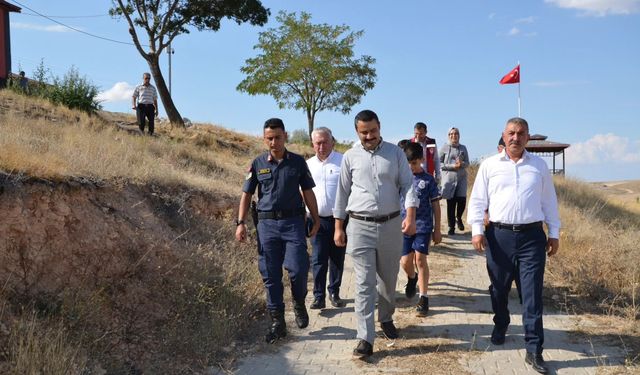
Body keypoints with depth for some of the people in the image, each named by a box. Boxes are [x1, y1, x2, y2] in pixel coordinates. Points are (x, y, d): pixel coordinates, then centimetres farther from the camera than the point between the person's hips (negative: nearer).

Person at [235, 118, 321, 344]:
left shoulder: (298, 162, 5)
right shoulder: (258, 164, 5)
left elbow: (308, 192, 10)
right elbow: (246, 194, 8)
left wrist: (316, 220, 9)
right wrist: (240, 223, -1)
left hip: (293, 222, -1)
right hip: (267, 223, 1)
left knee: (298, 269, -10)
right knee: (270, 275, 4)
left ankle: (299, 304, 22)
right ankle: (277, 323, 15)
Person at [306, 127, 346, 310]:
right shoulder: (308, 165, 7)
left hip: (339, 219, -2)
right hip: (318, 219, 2)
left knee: (337, 259, 10)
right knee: (318, 260, -1)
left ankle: (334, 293, 24)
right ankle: (319, 297, 5)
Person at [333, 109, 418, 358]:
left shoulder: (395, 153, 2)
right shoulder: (350, 157, 3)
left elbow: (408, 185, -1)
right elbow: (342, 192, 8)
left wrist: (410, 217, -15)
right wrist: (338, 227, 7)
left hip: (391, 225, 1)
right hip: (360, 226, -1)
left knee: (389, 279, 15)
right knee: (364, 283, -3)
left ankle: (386, 319, 39)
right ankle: (365, 338, -1)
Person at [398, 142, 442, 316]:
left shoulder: (428, 179, -1)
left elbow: (435, 205, 3)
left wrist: (437, 230, 2)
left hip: (423, 225, -2)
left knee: (420, 259, -8)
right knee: (405, 261, 3)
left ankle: (423, 298, 2)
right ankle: (412, 278, 39)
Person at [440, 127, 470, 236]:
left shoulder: (463, 148, 10)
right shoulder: (445, 148, 2)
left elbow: (467, 163, 11)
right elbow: (439, 163, -1)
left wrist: (461, 164, -11)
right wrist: (452, 166, -11)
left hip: (461, 178, 2)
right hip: (449, 179, -2)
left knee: (462, 200, -6)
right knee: (451, 203, -1)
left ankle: (459, 218, 25)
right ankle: (451, 226, 12)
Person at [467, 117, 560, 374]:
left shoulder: (539, 165, 8)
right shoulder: (489, 165, 5)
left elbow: (549, 201, 12)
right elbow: (478, 199, 4)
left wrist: (554, 233, 10)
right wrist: (477, 230, -6)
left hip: (532, 236, 0)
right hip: (499, 235, 0)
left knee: (533, 293, -2)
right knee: (499, 288, 14)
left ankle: (534, 350, 3)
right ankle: (500, 326, 40)